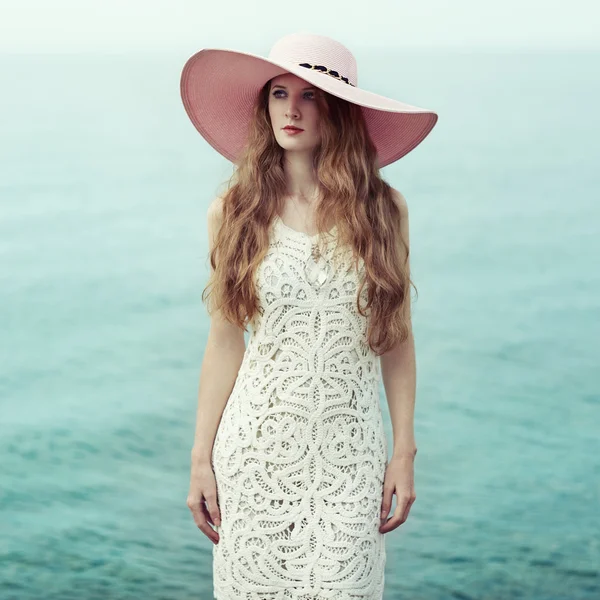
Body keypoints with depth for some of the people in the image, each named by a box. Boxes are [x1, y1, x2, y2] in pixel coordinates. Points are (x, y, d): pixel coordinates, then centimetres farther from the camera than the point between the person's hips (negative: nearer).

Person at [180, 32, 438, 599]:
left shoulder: (384, 209, 1)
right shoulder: (233, 211, 0)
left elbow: (396, 340, 5)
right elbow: (224, 345, 4)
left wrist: (404, 451, 2)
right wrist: (201, 457, 3)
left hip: (351, 456, 0)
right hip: (257, 447, 0)